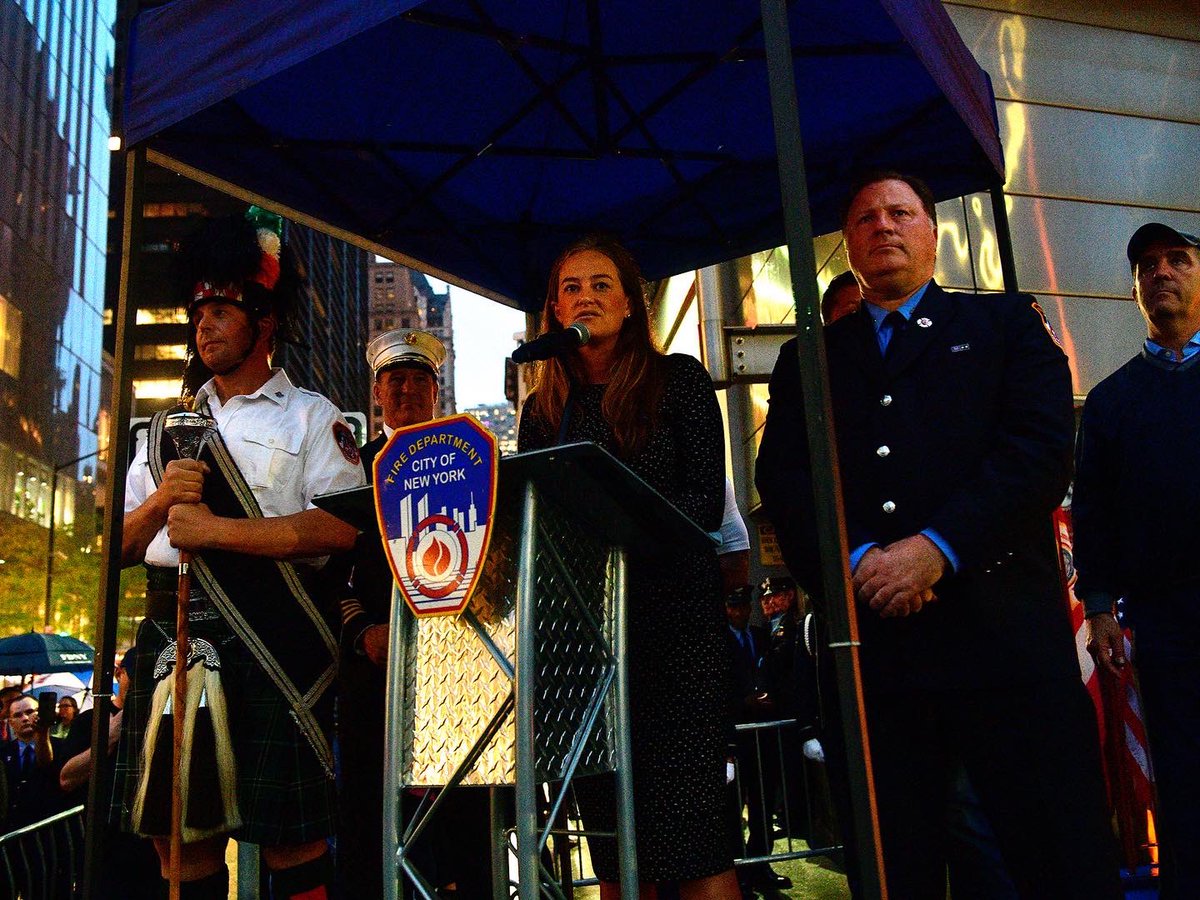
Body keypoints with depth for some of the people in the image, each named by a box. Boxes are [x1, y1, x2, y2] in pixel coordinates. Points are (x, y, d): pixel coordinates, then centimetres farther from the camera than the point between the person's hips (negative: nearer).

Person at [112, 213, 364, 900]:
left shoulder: (311, 417, 4)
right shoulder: (170, 426, 22)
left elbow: (341, 529, -10)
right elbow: (121, 547, 20)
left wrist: (215, 528, -13)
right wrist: (161, 500, -2)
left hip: (272, 637, -5)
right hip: (170, 630, 6)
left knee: (291, 842, -2)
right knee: (181, 839, 11)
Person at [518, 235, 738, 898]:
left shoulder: (679, 379, 6)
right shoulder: (543, 408, 14)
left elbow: (705, 501, -4)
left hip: (674, 611, -3)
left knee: (690, 828, -8)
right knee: (614, 847, 6)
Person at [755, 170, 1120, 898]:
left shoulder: (1005, 324, 13)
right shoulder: (808, 359, 18)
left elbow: (1042, 449, -2)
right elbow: (783, 479, 6)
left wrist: (937, 548, -14)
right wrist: (857, 560, -12)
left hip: (1003, 630, -1)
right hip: (871, 640, 2)